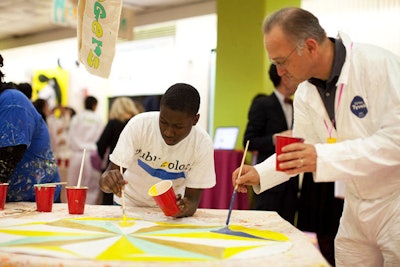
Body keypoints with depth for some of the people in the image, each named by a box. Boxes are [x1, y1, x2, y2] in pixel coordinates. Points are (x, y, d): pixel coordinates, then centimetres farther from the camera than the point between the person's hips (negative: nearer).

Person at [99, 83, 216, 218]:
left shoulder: (203, 144, -17)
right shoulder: (139, 124, -19)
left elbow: (193, 198, -13)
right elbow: (111, 171, -18)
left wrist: (186, 207, -34)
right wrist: (107, 180, -40)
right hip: (130, 204, 1)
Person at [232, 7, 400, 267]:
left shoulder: (379, 65, -21)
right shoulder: (305, 93, 1)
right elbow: (300, 150, 10)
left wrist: (324, 157, -34)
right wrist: (259, 173, -5)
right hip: (357, 207, 6)